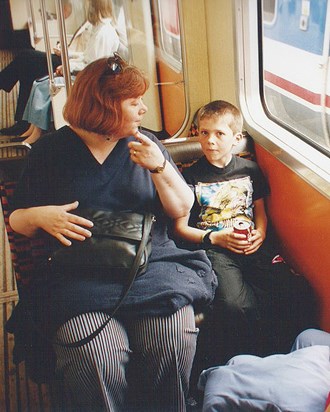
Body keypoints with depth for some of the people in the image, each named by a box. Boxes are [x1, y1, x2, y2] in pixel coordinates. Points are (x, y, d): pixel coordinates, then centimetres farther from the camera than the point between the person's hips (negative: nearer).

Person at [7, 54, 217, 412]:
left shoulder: (145, 144, 13)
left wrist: (160, 166, -8)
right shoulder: (49, 150, 9)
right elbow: (16, 220, 13)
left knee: (174, 342, -26)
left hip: (151, 261, 2)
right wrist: (40, 216, -10)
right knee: (95, 359, -28)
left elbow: (181, 209, 9)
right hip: (78, 272, -1)